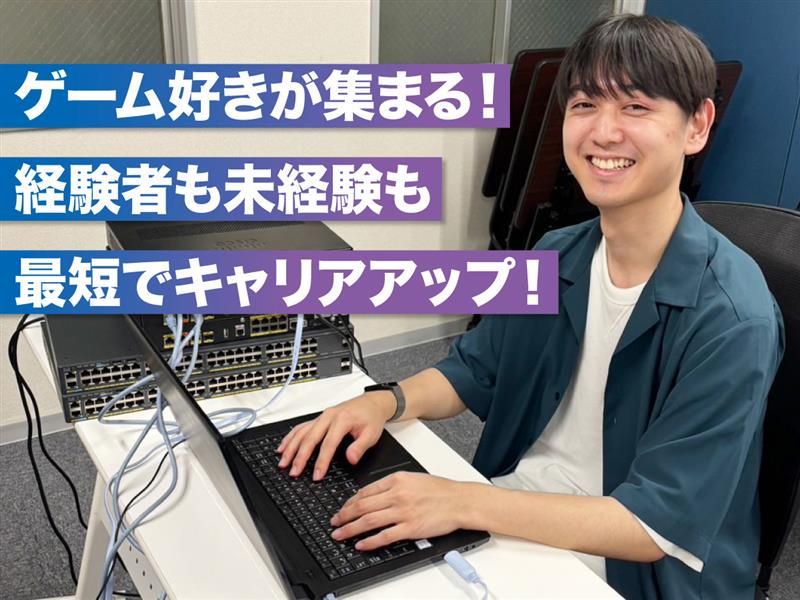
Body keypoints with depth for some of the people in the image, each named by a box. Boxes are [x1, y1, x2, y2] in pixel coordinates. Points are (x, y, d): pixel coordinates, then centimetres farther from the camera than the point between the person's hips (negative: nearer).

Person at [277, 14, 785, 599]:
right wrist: (386, 402, -11)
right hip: (516, 506, 5)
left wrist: (464, 503, -31)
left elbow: (658, 525, -22)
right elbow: (474, 370, 9)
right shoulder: (556, 255, -3)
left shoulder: (729, 318, -22)